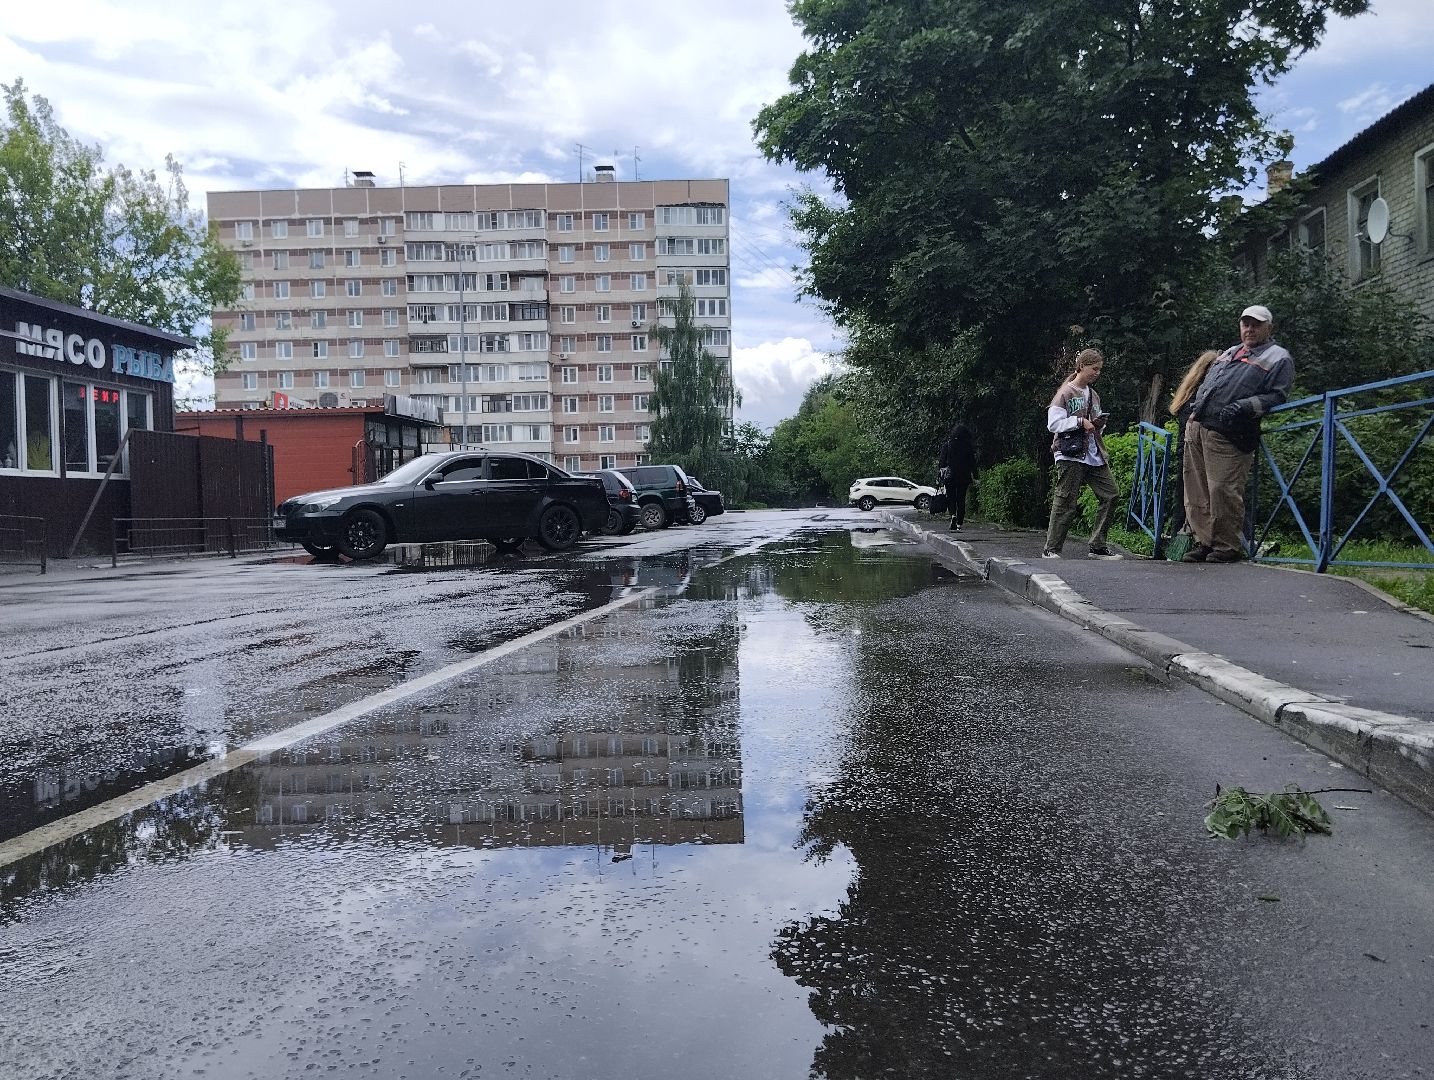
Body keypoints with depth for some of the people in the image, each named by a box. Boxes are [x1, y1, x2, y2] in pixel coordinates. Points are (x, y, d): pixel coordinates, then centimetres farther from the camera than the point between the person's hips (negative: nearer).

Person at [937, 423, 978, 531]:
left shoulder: (947, 444, -2)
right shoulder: (968, 445, -2)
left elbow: (942, 460, -3)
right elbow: (972, 462, 1)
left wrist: (939, 474, 1)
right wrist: (974, 477, 6)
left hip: (949, 476, -1)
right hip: (964, 476, 1)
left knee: (951, 499, 8)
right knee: (961, 500, 8)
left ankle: (953, 515, -19)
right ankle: (959, 525, 6)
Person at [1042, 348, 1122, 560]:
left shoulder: (1093, 395, 20)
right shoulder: (1065, 393, -3)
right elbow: (1053, 423, -11)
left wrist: (1099, 425, 6)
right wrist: (1080, 421, -15)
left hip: (1094, 454, 8)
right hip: (1070, 455, -8)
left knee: (1111, 494, 0)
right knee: (1066, 502, -7)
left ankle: (1098, 546, 7)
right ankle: (1051, 549, 1)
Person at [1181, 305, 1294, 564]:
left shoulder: (1278, 358, 7)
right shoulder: (1228, 352, 29)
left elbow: (1276, 397, -4)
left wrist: (1244, 406, -19)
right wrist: (1195, 405, 18)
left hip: (1227, 435, -7)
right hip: (1196, 426, 7)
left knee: (1222, 490, -11)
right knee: (1196, 490, 5)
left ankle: (1227, 546, 1)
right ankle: (1203, 541, 13)